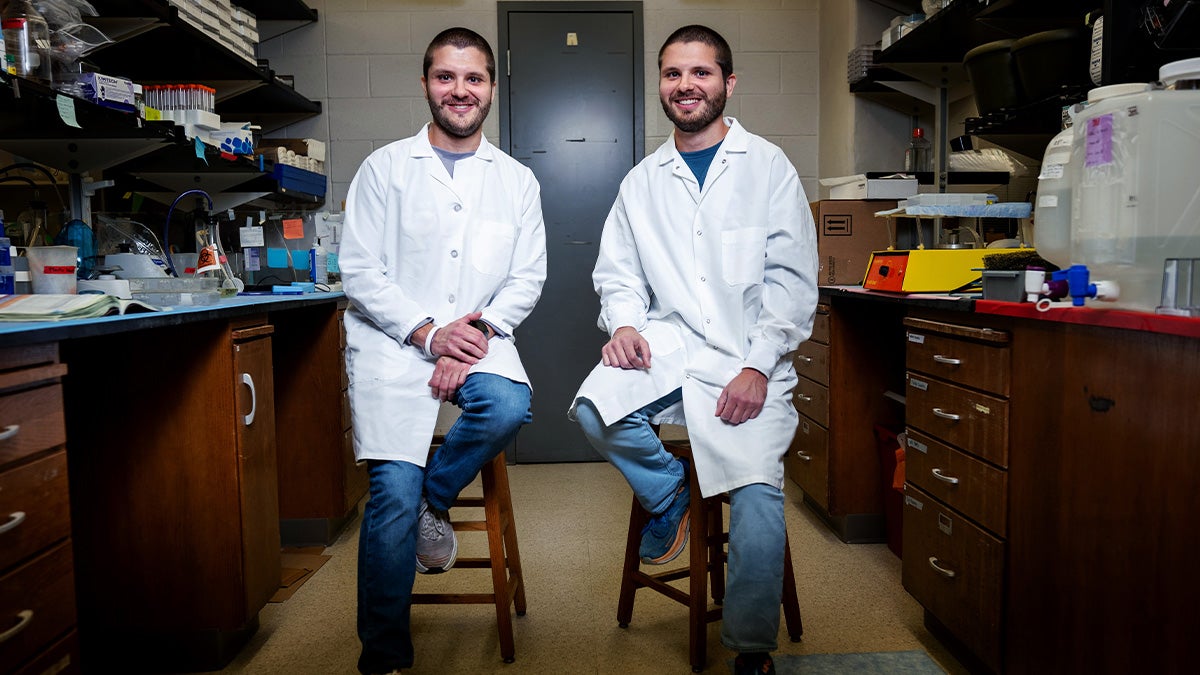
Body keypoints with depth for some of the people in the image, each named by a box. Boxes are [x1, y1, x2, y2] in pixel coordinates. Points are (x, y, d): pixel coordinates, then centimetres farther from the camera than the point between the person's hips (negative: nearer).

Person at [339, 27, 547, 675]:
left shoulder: (517, 179, 11)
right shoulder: (385, 167, 5)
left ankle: (434, 496, 2)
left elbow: (528, 277, 6)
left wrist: (478, 333, -11)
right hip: (393, 341, -2)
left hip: (477, 337, 2)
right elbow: (358, 271, -1)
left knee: (509, 407, -31)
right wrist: (428, 332, -13)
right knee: (393, 494, -14)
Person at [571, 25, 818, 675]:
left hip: (749, 360, -2)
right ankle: (668, 492, 3)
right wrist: (624, 323, -8)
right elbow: (617, 272, 15)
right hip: (668, 344, 3)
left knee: (758, 514, -18)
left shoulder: (769, 167, 6)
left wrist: (757, 367, -12)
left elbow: (793, 279, 0)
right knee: (595, 409, -29)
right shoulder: (641, 181, 16)